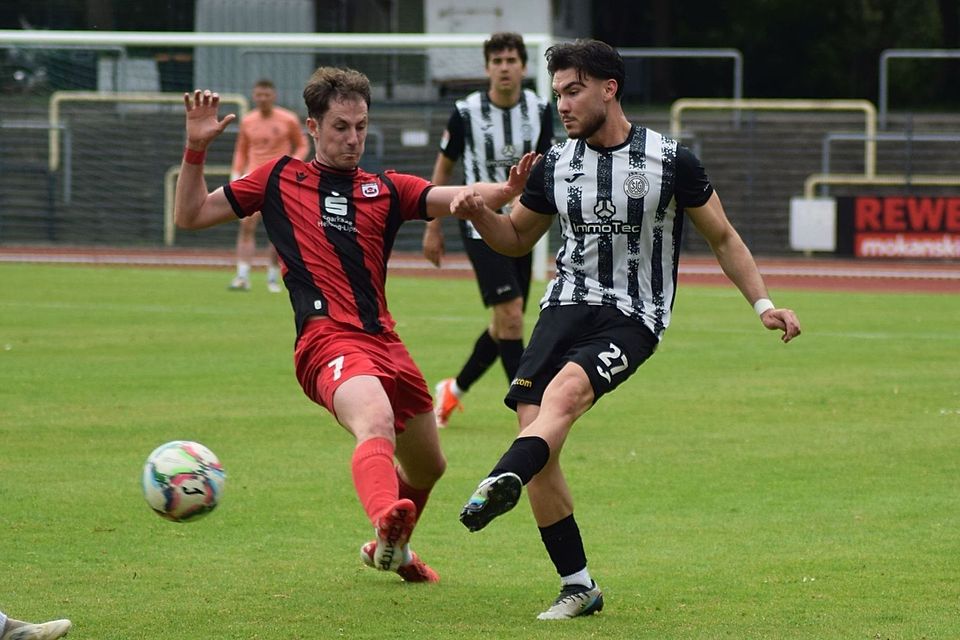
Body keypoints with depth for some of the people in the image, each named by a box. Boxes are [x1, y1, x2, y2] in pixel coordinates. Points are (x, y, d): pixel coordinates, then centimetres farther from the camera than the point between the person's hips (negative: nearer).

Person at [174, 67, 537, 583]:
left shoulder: (386, 189, 18)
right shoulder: (280, 179, 14)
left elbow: (459, 198, 2)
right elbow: (190, 215, 17)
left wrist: (506, 189, -18)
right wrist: (196, 149, 4)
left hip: (384, 342, 5)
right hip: (328, 342, -5)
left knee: (427, 467, 19)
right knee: (376, 421, -37)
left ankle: (390, 550, 48)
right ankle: (386, 520, -65)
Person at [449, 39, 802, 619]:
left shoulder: (670, 161, -2)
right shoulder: (556, 165, 8)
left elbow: (722, 236, 9)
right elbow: (518, 237, 23)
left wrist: (763, 303, 1)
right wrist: (480, 214, 2)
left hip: (633, 317, -4)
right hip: (567, 305, 4)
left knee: (565, 390, -33)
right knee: (534, 426, -13)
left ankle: (499, 485, -60)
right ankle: (578, 586, -4)